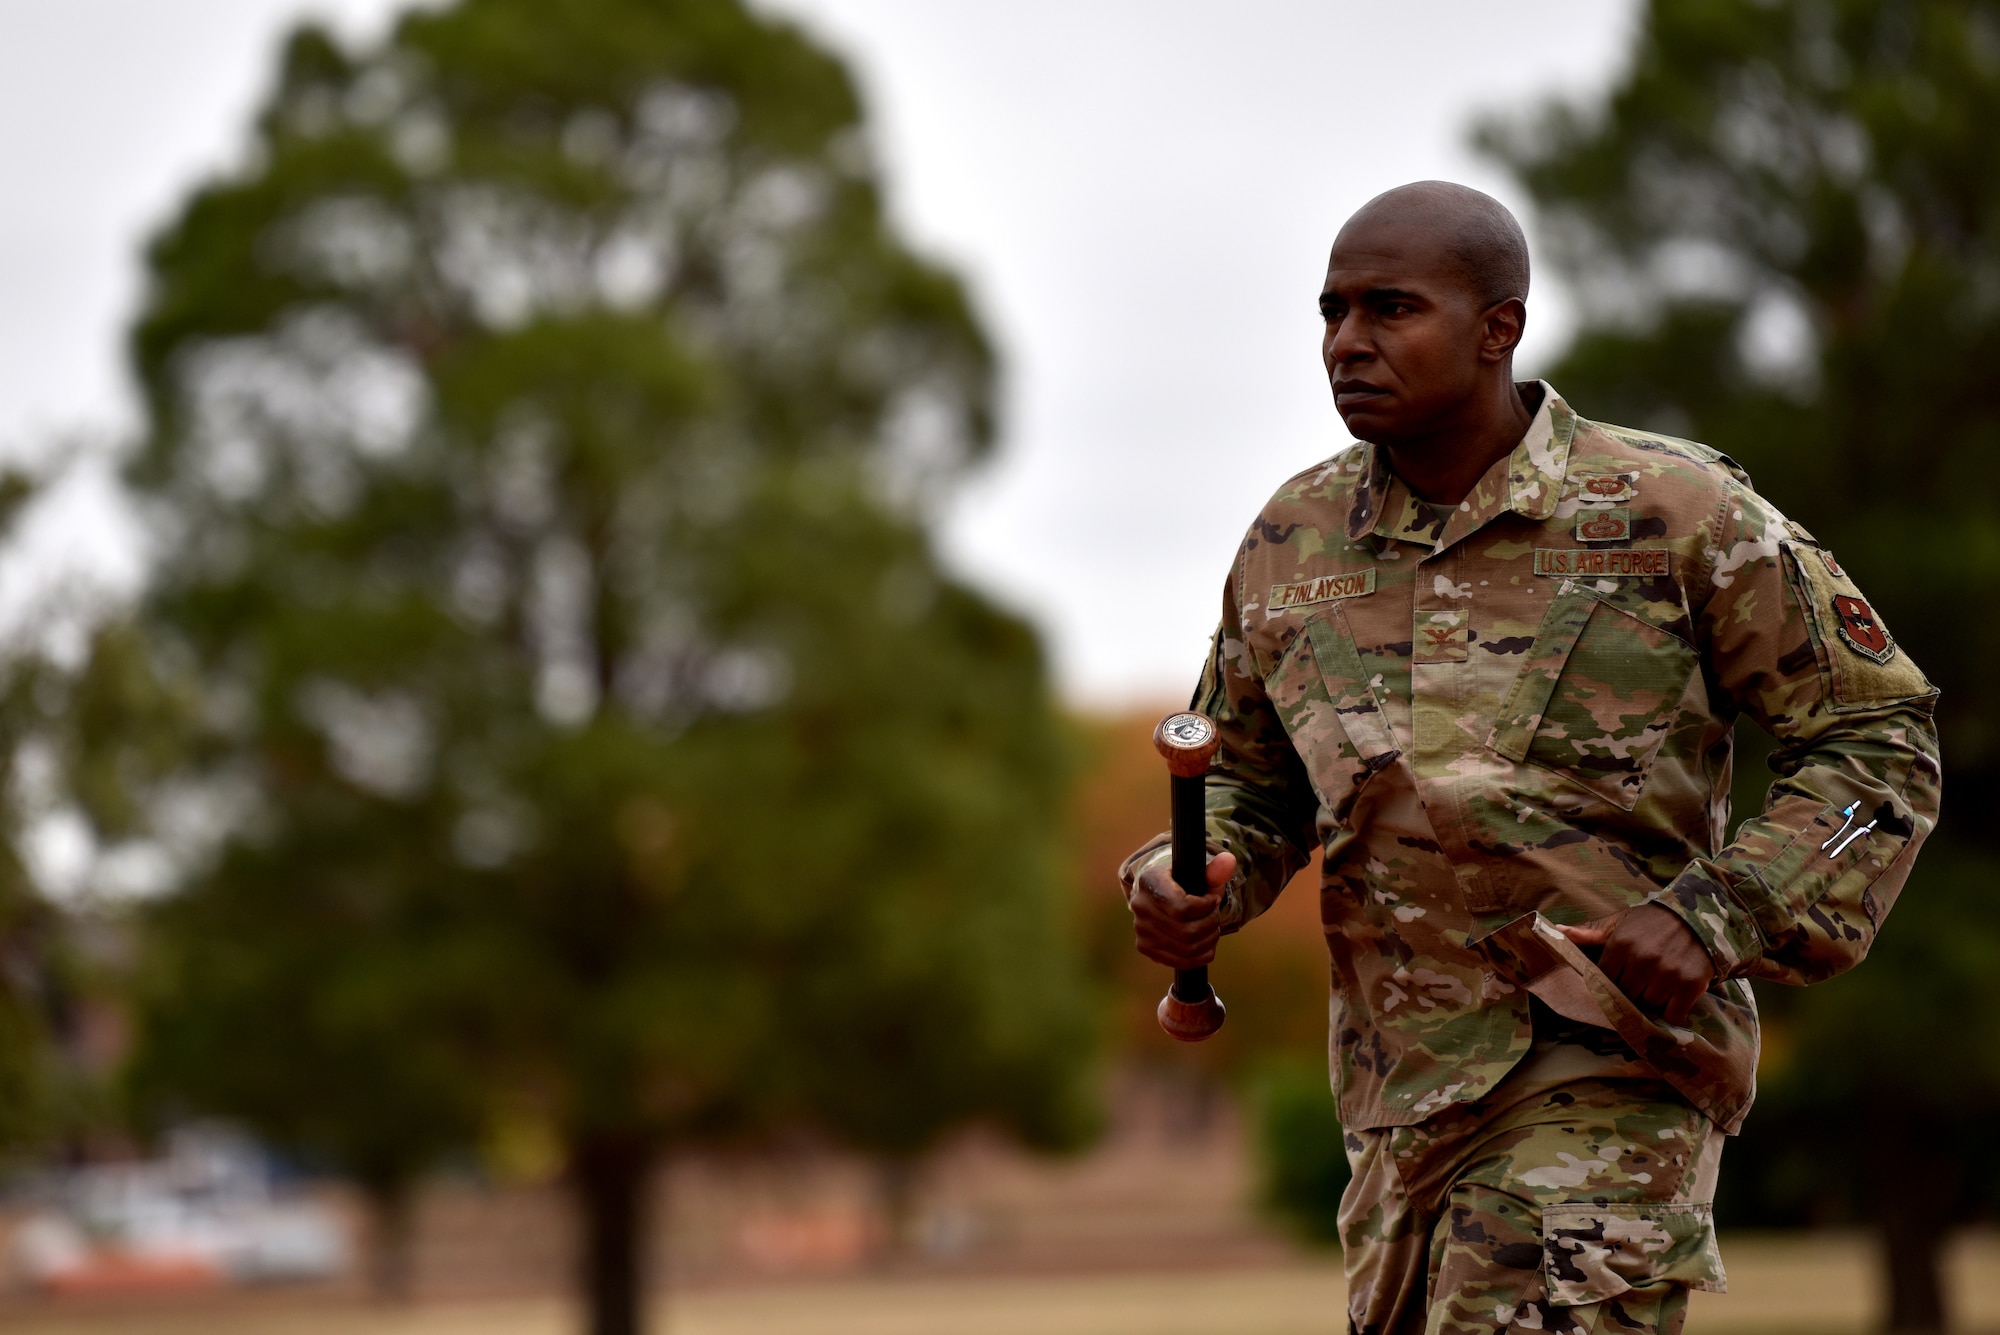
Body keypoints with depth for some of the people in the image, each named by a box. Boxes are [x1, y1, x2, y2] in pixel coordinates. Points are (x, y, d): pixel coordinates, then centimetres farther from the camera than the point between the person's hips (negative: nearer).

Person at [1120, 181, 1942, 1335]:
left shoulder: (1676, 514, -7)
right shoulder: (1293, 546, 6)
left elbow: (1879, 739, -2)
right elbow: (1250, 784, 20)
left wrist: (1719, 918, -16)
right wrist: (1185, 889, -4)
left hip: (1606, 1075, -6)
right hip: (1405, 1097, 6)